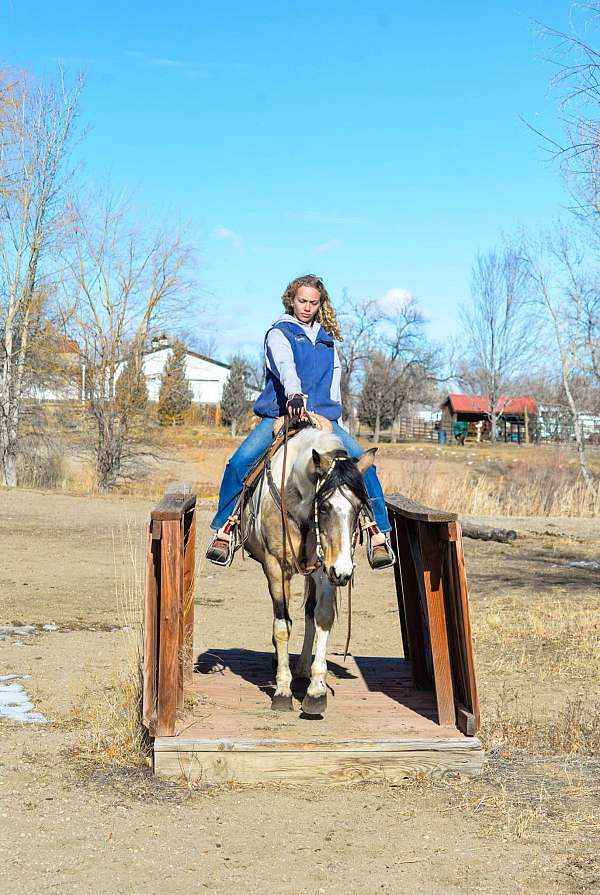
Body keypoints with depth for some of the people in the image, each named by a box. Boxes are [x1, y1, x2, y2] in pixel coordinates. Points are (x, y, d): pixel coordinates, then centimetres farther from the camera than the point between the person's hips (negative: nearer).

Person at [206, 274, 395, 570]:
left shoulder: (326, 338, 18)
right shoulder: (279, 333, 1)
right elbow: (284, 365, -20)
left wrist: (336, 423, 16)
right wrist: (295, 394, -41)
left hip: (323, 417, 3)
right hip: (279, 414, -3)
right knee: (240, 461, -26)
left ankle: (378, 534, -12)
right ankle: (224, 529, -10)